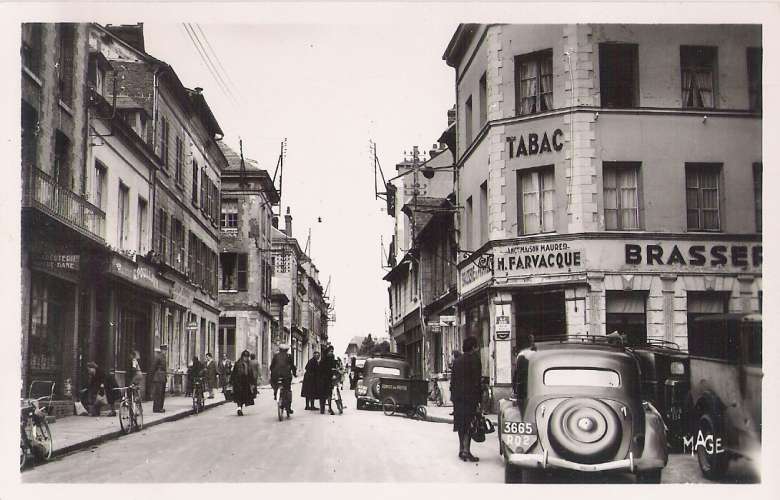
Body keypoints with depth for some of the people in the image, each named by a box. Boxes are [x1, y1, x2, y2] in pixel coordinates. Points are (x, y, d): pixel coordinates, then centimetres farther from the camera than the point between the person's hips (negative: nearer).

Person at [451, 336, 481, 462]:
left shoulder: (456, 361, 14)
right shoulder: (475, 360, -7)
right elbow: (477, 381, -11)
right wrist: (478, 398, -9)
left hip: (458, 397, 6)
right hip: (470, 397, -6)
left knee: (461, 423, 12)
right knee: (469, 423, -5)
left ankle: (462, 450, 17)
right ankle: (466, 450, -10)